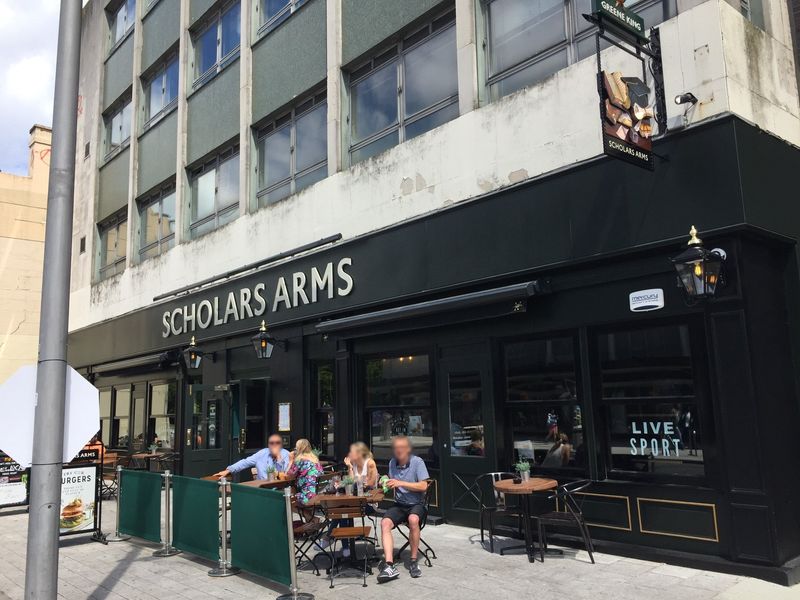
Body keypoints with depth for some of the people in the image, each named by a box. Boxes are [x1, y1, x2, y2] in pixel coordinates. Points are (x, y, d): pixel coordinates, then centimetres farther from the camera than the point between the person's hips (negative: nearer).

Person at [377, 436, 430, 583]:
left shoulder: (417, 462, -7)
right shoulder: (392, 463, 8)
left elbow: (423, 486, -14)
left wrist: (401, 483, -19)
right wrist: (387, 485, -3)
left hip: (417, 504, -4)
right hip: (399, 505, 4)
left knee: (413, 519, -36)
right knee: (385, 523, -25)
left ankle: (414, 562, -20)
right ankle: (389, 566, -32)